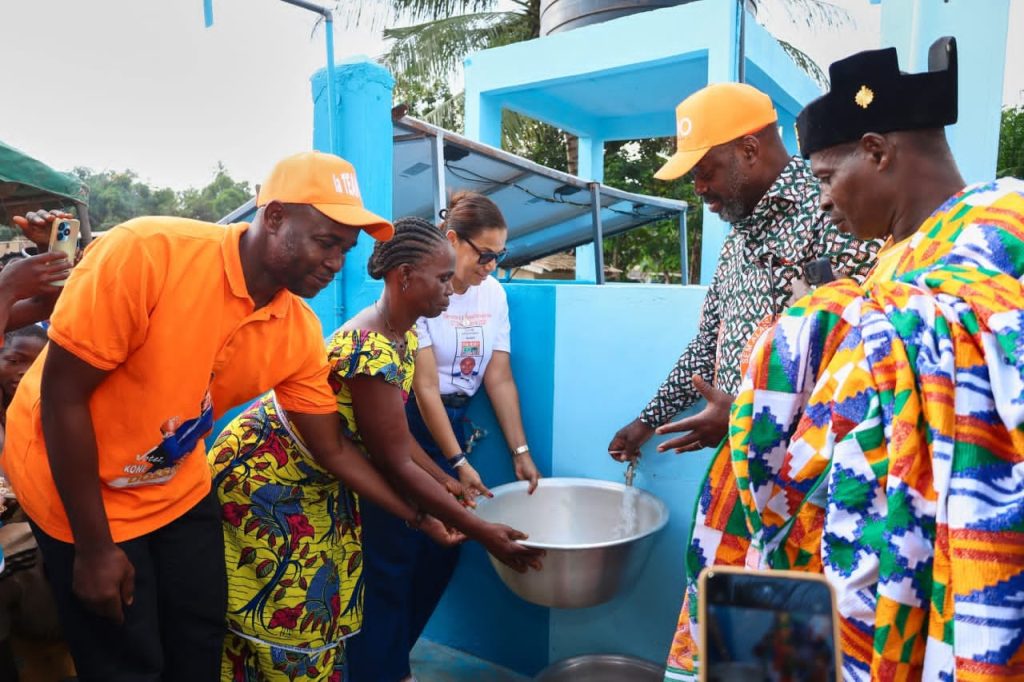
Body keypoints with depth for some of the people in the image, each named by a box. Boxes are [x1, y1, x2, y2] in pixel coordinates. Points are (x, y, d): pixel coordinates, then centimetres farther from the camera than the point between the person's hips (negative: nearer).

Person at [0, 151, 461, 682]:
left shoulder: (299, 331, -14)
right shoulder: (147, 253, -30)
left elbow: (333, 450, -3)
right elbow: (61, 393, -24)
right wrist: (95, 547, -19)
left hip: (178, 489, 5)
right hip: (76, 488, -4)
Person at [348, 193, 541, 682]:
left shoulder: (493, 294, 3)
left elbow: (499, 378, 3)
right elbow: (425, 386, -17)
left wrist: (520, 452, -1)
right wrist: (458, 463, -15)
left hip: (452, 423, 7)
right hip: (402, 424, -6)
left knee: (443, 551, 10)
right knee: (393, 558, -1)